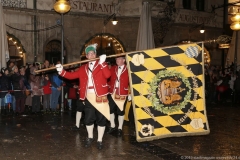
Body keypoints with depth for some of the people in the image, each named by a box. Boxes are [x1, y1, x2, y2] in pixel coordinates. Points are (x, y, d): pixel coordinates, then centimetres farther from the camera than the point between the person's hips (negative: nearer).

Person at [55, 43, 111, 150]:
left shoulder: (101, 65, 1)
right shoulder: (83, 68, 14)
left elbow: (107, 75, -17)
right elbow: (72, 75, 13)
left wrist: (102, 62, -23)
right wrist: (62, 71, 2)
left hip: (100, 96, -4)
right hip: (88, 97, 4)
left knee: (101, 119, 3)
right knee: (88, 119, 11)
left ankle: (99, 140, 17)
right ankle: (90, 137, 33)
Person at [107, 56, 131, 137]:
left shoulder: (128, 70, -3)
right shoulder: (112, 68, 7)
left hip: (122, 94, -3)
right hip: (112, 93, 3)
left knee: (120, 111, 6)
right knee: (111, 110, 9)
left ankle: (120, 128, 21)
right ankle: (112, 126, 27)